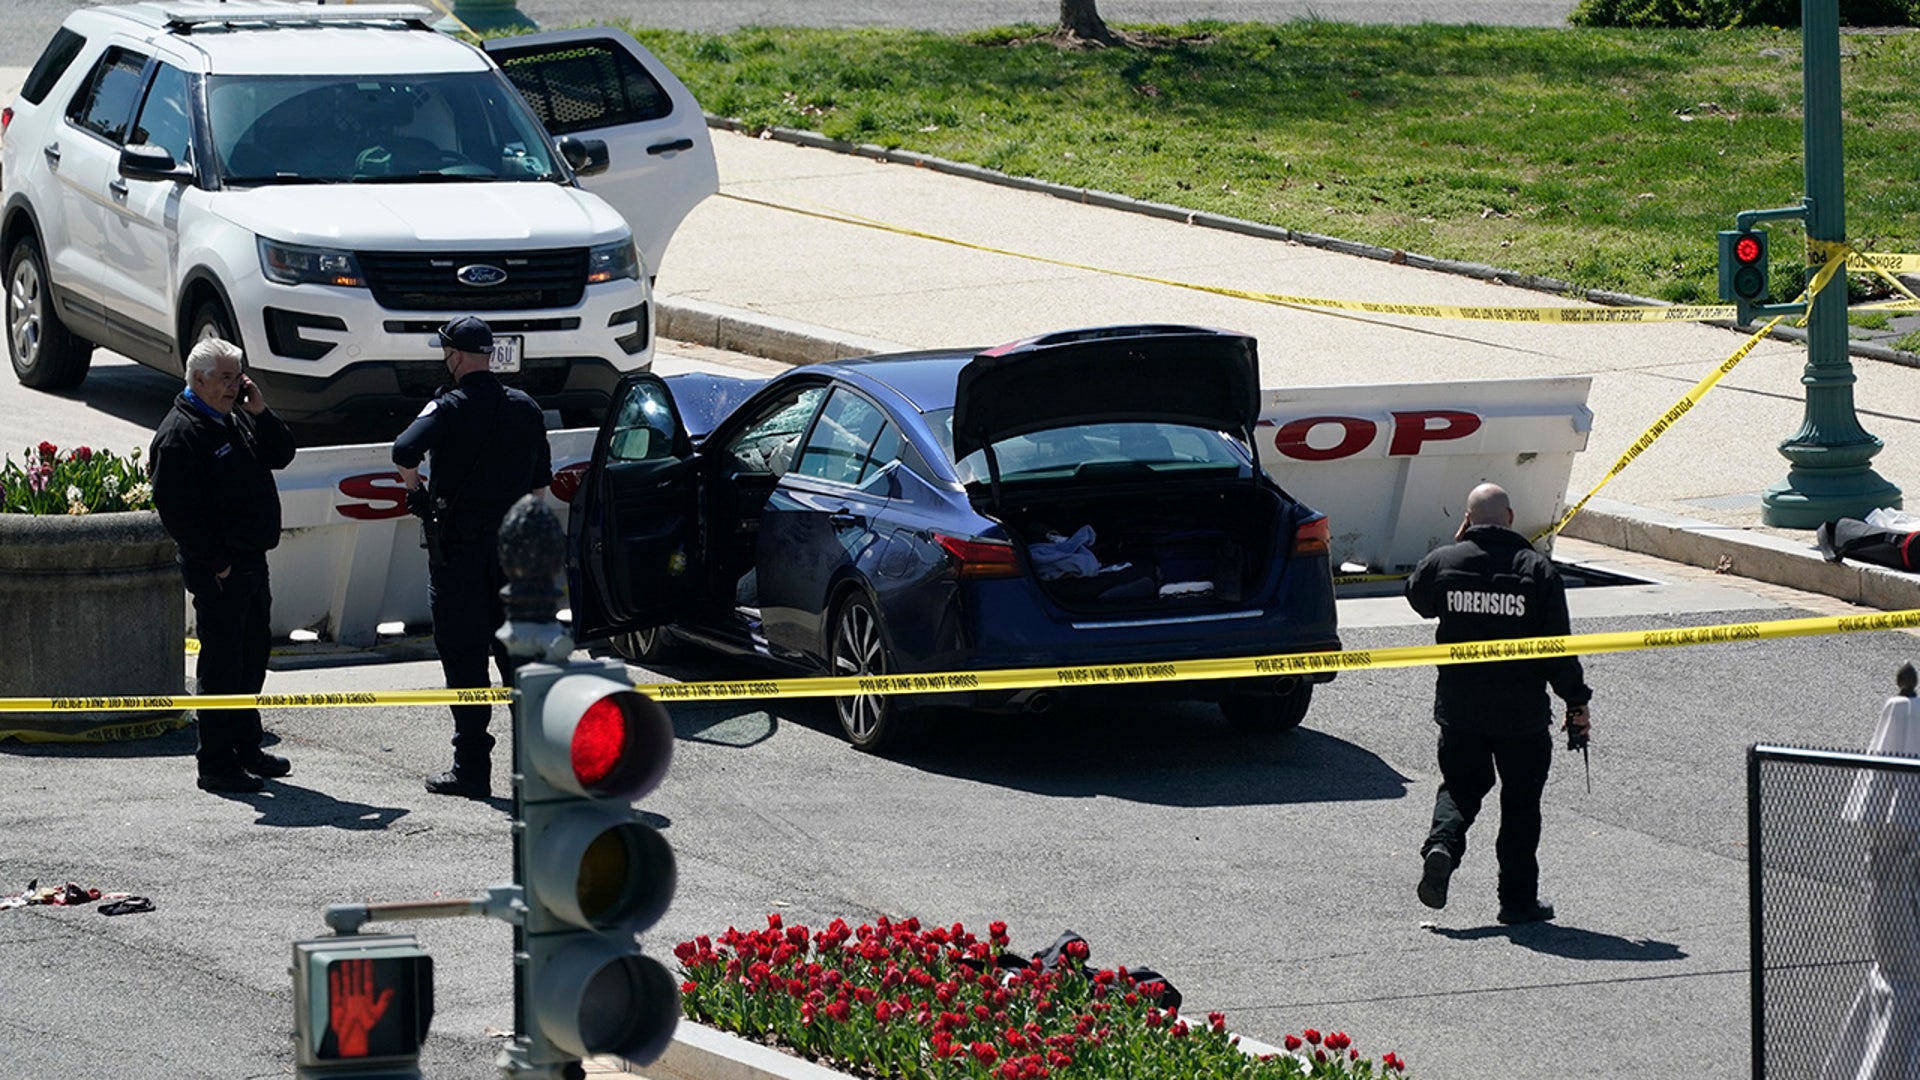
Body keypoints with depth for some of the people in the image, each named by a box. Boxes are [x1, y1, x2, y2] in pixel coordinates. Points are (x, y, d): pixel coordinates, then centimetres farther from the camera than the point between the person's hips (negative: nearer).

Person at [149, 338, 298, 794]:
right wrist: (216, 563, -20)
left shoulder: (234, 421, 14)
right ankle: (216, 763, -3)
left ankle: (247, 750, 29)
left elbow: (281, 455, 16)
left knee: (253, 655, 17)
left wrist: (260, 413, 0)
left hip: (251, 560, 9)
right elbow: (177, 509, -20)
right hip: (218, 568, -9)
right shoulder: (179, 434, -15)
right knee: (222, 662, -7)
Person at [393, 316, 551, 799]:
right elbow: (540, 484, 12)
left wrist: (416, 491, -8)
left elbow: (405, 452, -26)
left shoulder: (450, 408, -11)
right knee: (517, 647, 13)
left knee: (463, 654, 0)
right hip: (513, 538, 5)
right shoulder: (525, 409, 7)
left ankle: (472, 767, -1)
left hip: (458, 541, -5)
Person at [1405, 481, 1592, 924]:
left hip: (1459, 708, 2)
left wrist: (1458, 542, 18)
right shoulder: (1536, 569, -8)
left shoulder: (1443, 562, -4)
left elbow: (1419, 599, 19)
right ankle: (1518, 898, 11)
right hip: (1522, 712, -2)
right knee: (1521, 802, 9)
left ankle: (1442, 843, -9)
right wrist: (1577, 703, 1)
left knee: (1460, 787, 20)